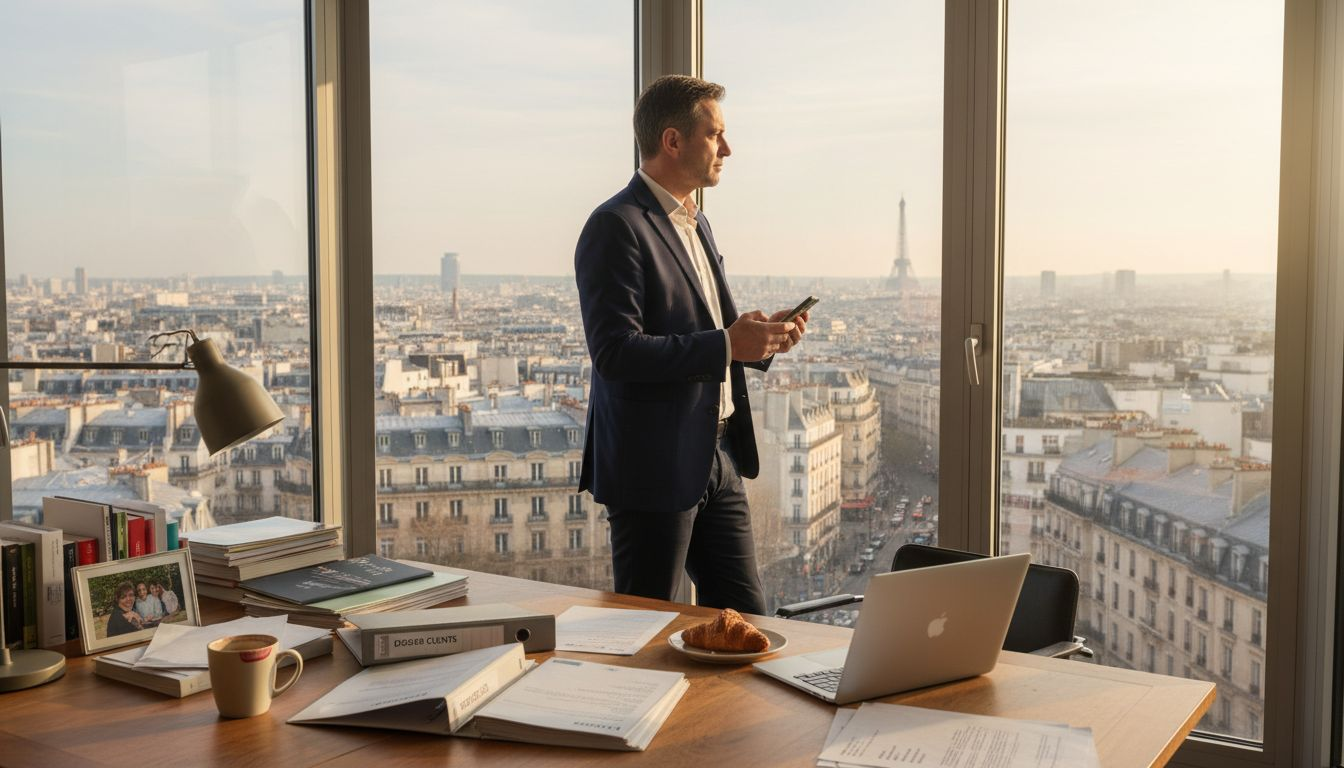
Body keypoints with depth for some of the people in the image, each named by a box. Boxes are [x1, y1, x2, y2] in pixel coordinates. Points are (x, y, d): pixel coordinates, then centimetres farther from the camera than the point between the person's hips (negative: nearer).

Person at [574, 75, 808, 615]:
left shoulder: (694, 224, 16)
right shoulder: (616, 227, -14)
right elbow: (615, 351, -23)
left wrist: (758, 338, 4)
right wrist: (725, 344, -22)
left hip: (717, 457, 9)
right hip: (654, 468, -9)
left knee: (745, 620, 13)